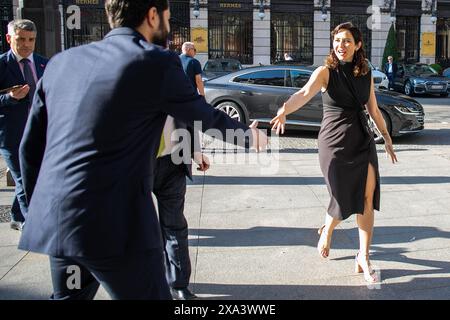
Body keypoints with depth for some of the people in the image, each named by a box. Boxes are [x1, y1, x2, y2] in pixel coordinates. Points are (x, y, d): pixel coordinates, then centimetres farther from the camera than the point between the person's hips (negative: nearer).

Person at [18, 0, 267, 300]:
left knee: (71, 294, 25)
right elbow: (207, 117, 8)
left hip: (55, 222, 7)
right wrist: (250, 135, 27)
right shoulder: (158, 63, -5)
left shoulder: (61, 61, 11)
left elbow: (30, 147, 13)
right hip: (113, 224, -7)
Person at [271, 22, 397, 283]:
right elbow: (305, 93, -27)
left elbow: (374, 110, 18)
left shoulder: (366, 75, 7)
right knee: (344, 201, 1)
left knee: (368, 199, -4)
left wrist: (387, 138, 23)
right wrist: (284, 111, -46)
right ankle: (327, 231, 35)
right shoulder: (326, 72, -7)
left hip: (363, 141, 4)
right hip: (335, 143, -4)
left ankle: (363, 258, 8)